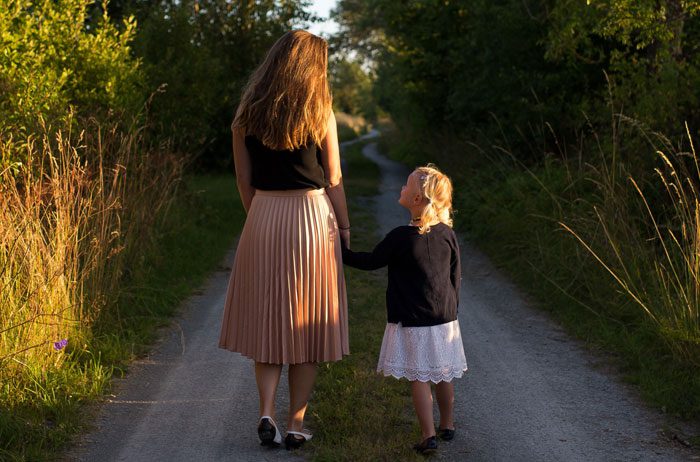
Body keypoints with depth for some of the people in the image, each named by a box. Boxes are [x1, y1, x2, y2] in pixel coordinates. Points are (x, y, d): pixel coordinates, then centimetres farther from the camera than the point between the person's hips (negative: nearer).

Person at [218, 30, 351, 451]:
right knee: (309, 325, 8)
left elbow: (244, 178, 6)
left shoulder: (248, 113, 3)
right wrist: (344, 228, 7)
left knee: (268, 321, 14)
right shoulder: (320, 113, -6)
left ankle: (267, 412, 2)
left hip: (262, 219, 3)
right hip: (312, 217, -2)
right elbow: (333, 180, -3)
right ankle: (296, 424, 11)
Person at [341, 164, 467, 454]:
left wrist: (341, 253, 7)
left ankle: (428, 435, 0)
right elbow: (456, 276, 8)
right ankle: (447, 425, 32)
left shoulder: (401, 237, -16)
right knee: (443, 375, 17)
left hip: (412, 322, -5)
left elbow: (371, 261, -6)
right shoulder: (447, 234, 0)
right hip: (444, 320, 5)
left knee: (419, 378, 1)